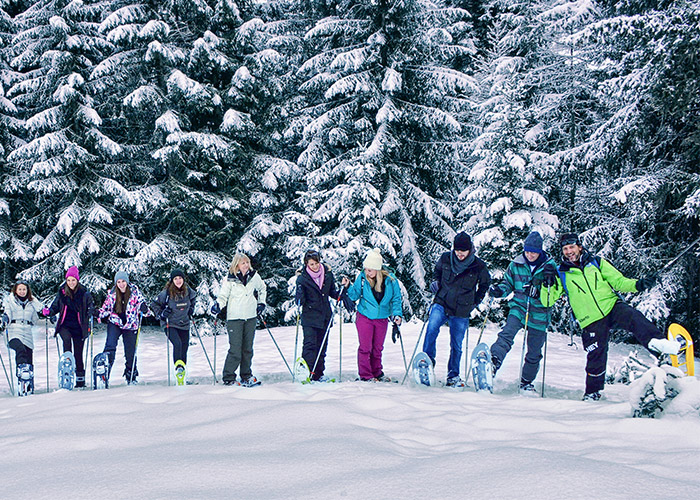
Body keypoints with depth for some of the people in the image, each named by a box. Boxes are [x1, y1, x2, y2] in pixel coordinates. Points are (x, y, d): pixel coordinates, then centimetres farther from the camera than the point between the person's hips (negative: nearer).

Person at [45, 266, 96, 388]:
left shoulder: (84, 293, -1)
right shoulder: (61, 292, 4)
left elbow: (91, 307, 4)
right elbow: (55, 307, 13)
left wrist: (91, 312, -18)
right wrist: (49, 312, -7)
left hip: (78, 326, -1)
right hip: (64, 325, 1)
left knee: (78, 353, 2)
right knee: (67, 339, -32)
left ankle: (80, 378, 13)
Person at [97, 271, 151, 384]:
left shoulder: (134, 291, -5)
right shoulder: (111, 293, -1)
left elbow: (141, 303, -1)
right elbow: (106, 308, 8)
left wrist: (145, 310, -23)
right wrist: (98, 313, -11)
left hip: (130, 325, 0)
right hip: (115, 323, 0)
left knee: (130, 352, 6)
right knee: (110, 346, -20)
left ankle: (131, 377, 24)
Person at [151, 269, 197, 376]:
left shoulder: (188, 291, -2)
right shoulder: (166, 293, -13)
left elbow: (193, 298, 24)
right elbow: (154, 304, 1)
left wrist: (191, 309, 13)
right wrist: (161, 314, -9)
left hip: (184, 325, 4)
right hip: (170, 324, -4)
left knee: (184, 349, 6)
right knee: (177, 344, -27)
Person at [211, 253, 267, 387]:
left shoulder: (254, 276, 6)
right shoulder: (230, 280, -5)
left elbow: (262, 289, 25)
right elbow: (223, 296, -2)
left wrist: (261, 303, 16)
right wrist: (217, 305, -21)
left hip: (251, 317, 4)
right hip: (234, 318, -4)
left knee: (248, 349, 10)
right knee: (235, 350, -8)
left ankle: (246, 376, 20)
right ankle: (228, 378, 1)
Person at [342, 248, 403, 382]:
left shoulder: (390, 279, -9)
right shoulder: (362, 277, -9)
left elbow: (396, 299, 2)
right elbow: (355, 295, 1)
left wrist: (397, 314, -8)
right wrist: (348, 287, -16)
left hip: (382, 319, 1)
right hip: (365, 317, -1)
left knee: (377, 348, 12)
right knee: (365, 347, -4)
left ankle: (377, 372, 27)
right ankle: (365, 375, 4)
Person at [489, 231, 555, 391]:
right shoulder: (516, 264, 3)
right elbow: (508, 284, 14)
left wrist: (538, 293, -21)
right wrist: (499, 290, -8)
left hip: (539, 314, 0)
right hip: (518, 307, 0)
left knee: (534, 353, 9)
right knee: (507, 333, -29)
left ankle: (527, 381, 27)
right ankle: (494, 360, -46)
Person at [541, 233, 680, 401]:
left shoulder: (596, 262, 11)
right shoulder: (561, 274, 8)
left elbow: (619, 281, 10)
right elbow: (547, 302, 4)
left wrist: (637, 285, -9)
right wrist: (548, 282, -13)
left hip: (612, 306, 0)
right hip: (591, 321, 0)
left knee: (633, 317, -30)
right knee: (596, 358, -2)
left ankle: (657, 343, -48)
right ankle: (592, 392, 20)